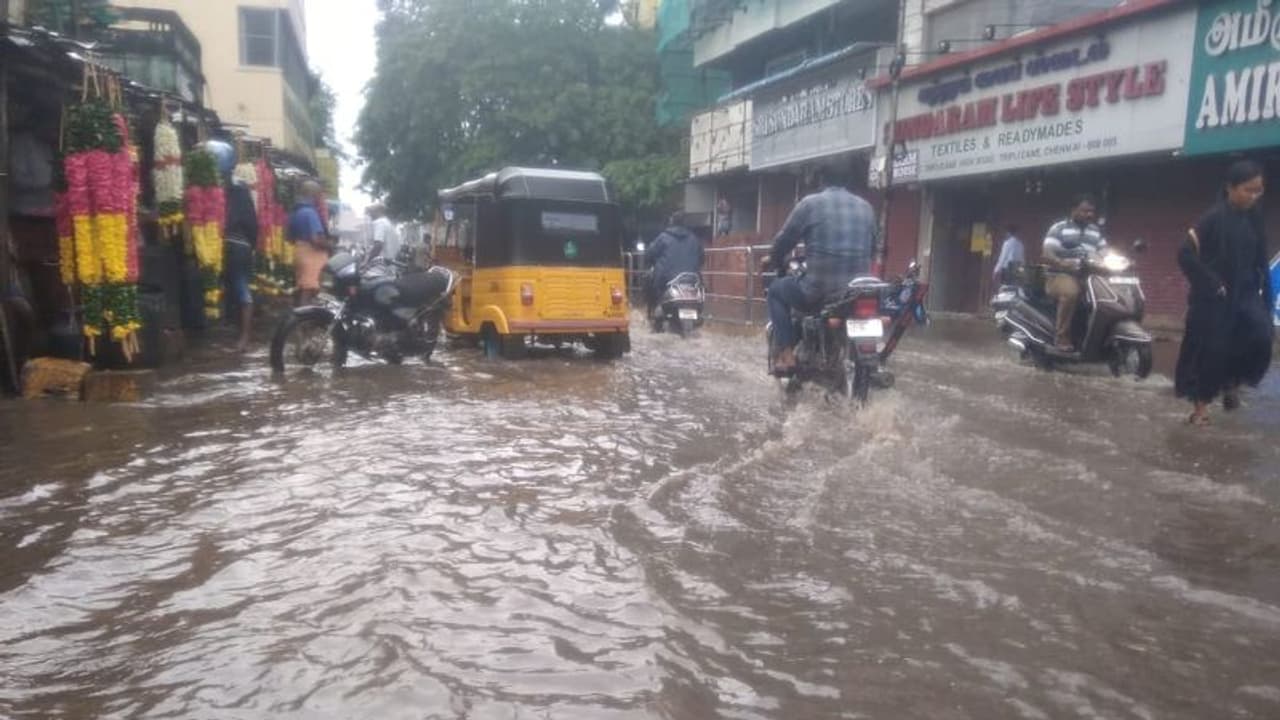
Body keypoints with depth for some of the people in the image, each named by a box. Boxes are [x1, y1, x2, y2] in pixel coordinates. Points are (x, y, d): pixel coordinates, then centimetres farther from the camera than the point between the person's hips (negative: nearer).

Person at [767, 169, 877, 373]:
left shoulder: (810, 203, 0)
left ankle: (786, 355, 8)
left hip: (819, 291, -5)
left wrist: (778, 264, 25)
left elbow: (783, 241, 5)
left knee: (777, 289, 21)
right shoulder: (866, 207, 14)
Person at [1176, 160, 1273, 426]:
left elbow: (1260, 261, 14)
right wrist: (1211, 284, -15)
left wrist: (1264, 296, 6)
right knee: (1211, 350, -1)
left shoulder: (1254, 218, 6)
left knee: (1261, 336, -16)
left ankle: (1232, 382, 8)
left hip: (1245, 293, 5)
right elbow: (1185, 254, -18)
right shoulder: (1214, 218, -12)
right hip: (1215, 297, -5)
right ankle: (1201, 406, 12)